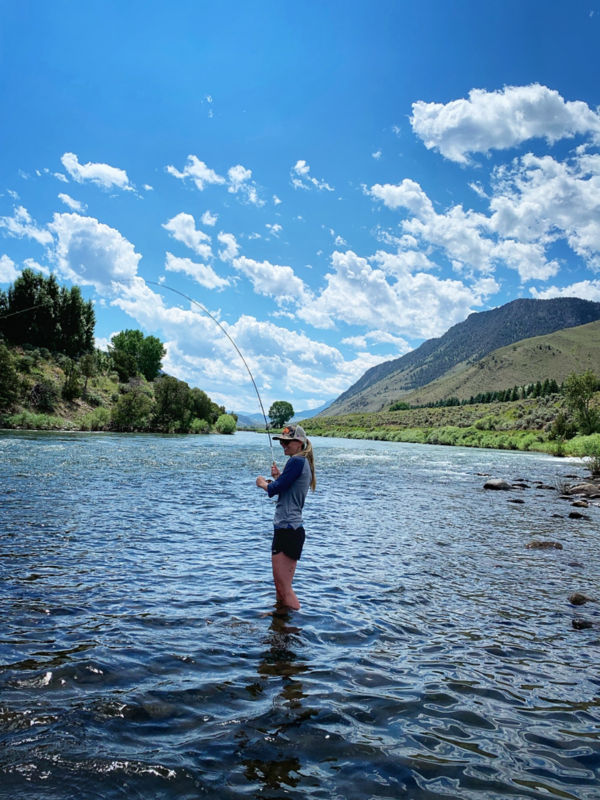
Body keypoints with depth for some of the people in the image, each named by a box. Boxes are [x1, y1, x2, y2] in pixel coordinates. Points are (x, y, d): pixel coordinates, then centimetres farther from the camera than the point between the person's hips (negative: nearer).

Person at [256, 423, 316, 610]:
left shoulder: (296, 461, -15)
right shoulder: (305, 463, 17)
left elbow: (275, 489, -15)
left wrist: (263, 483, 5)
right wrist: (278, 477, 10)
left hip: (288, 529, -11)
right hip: (290, 529, 11)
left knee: (285, 588, -5)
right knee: (280, 584, 20)